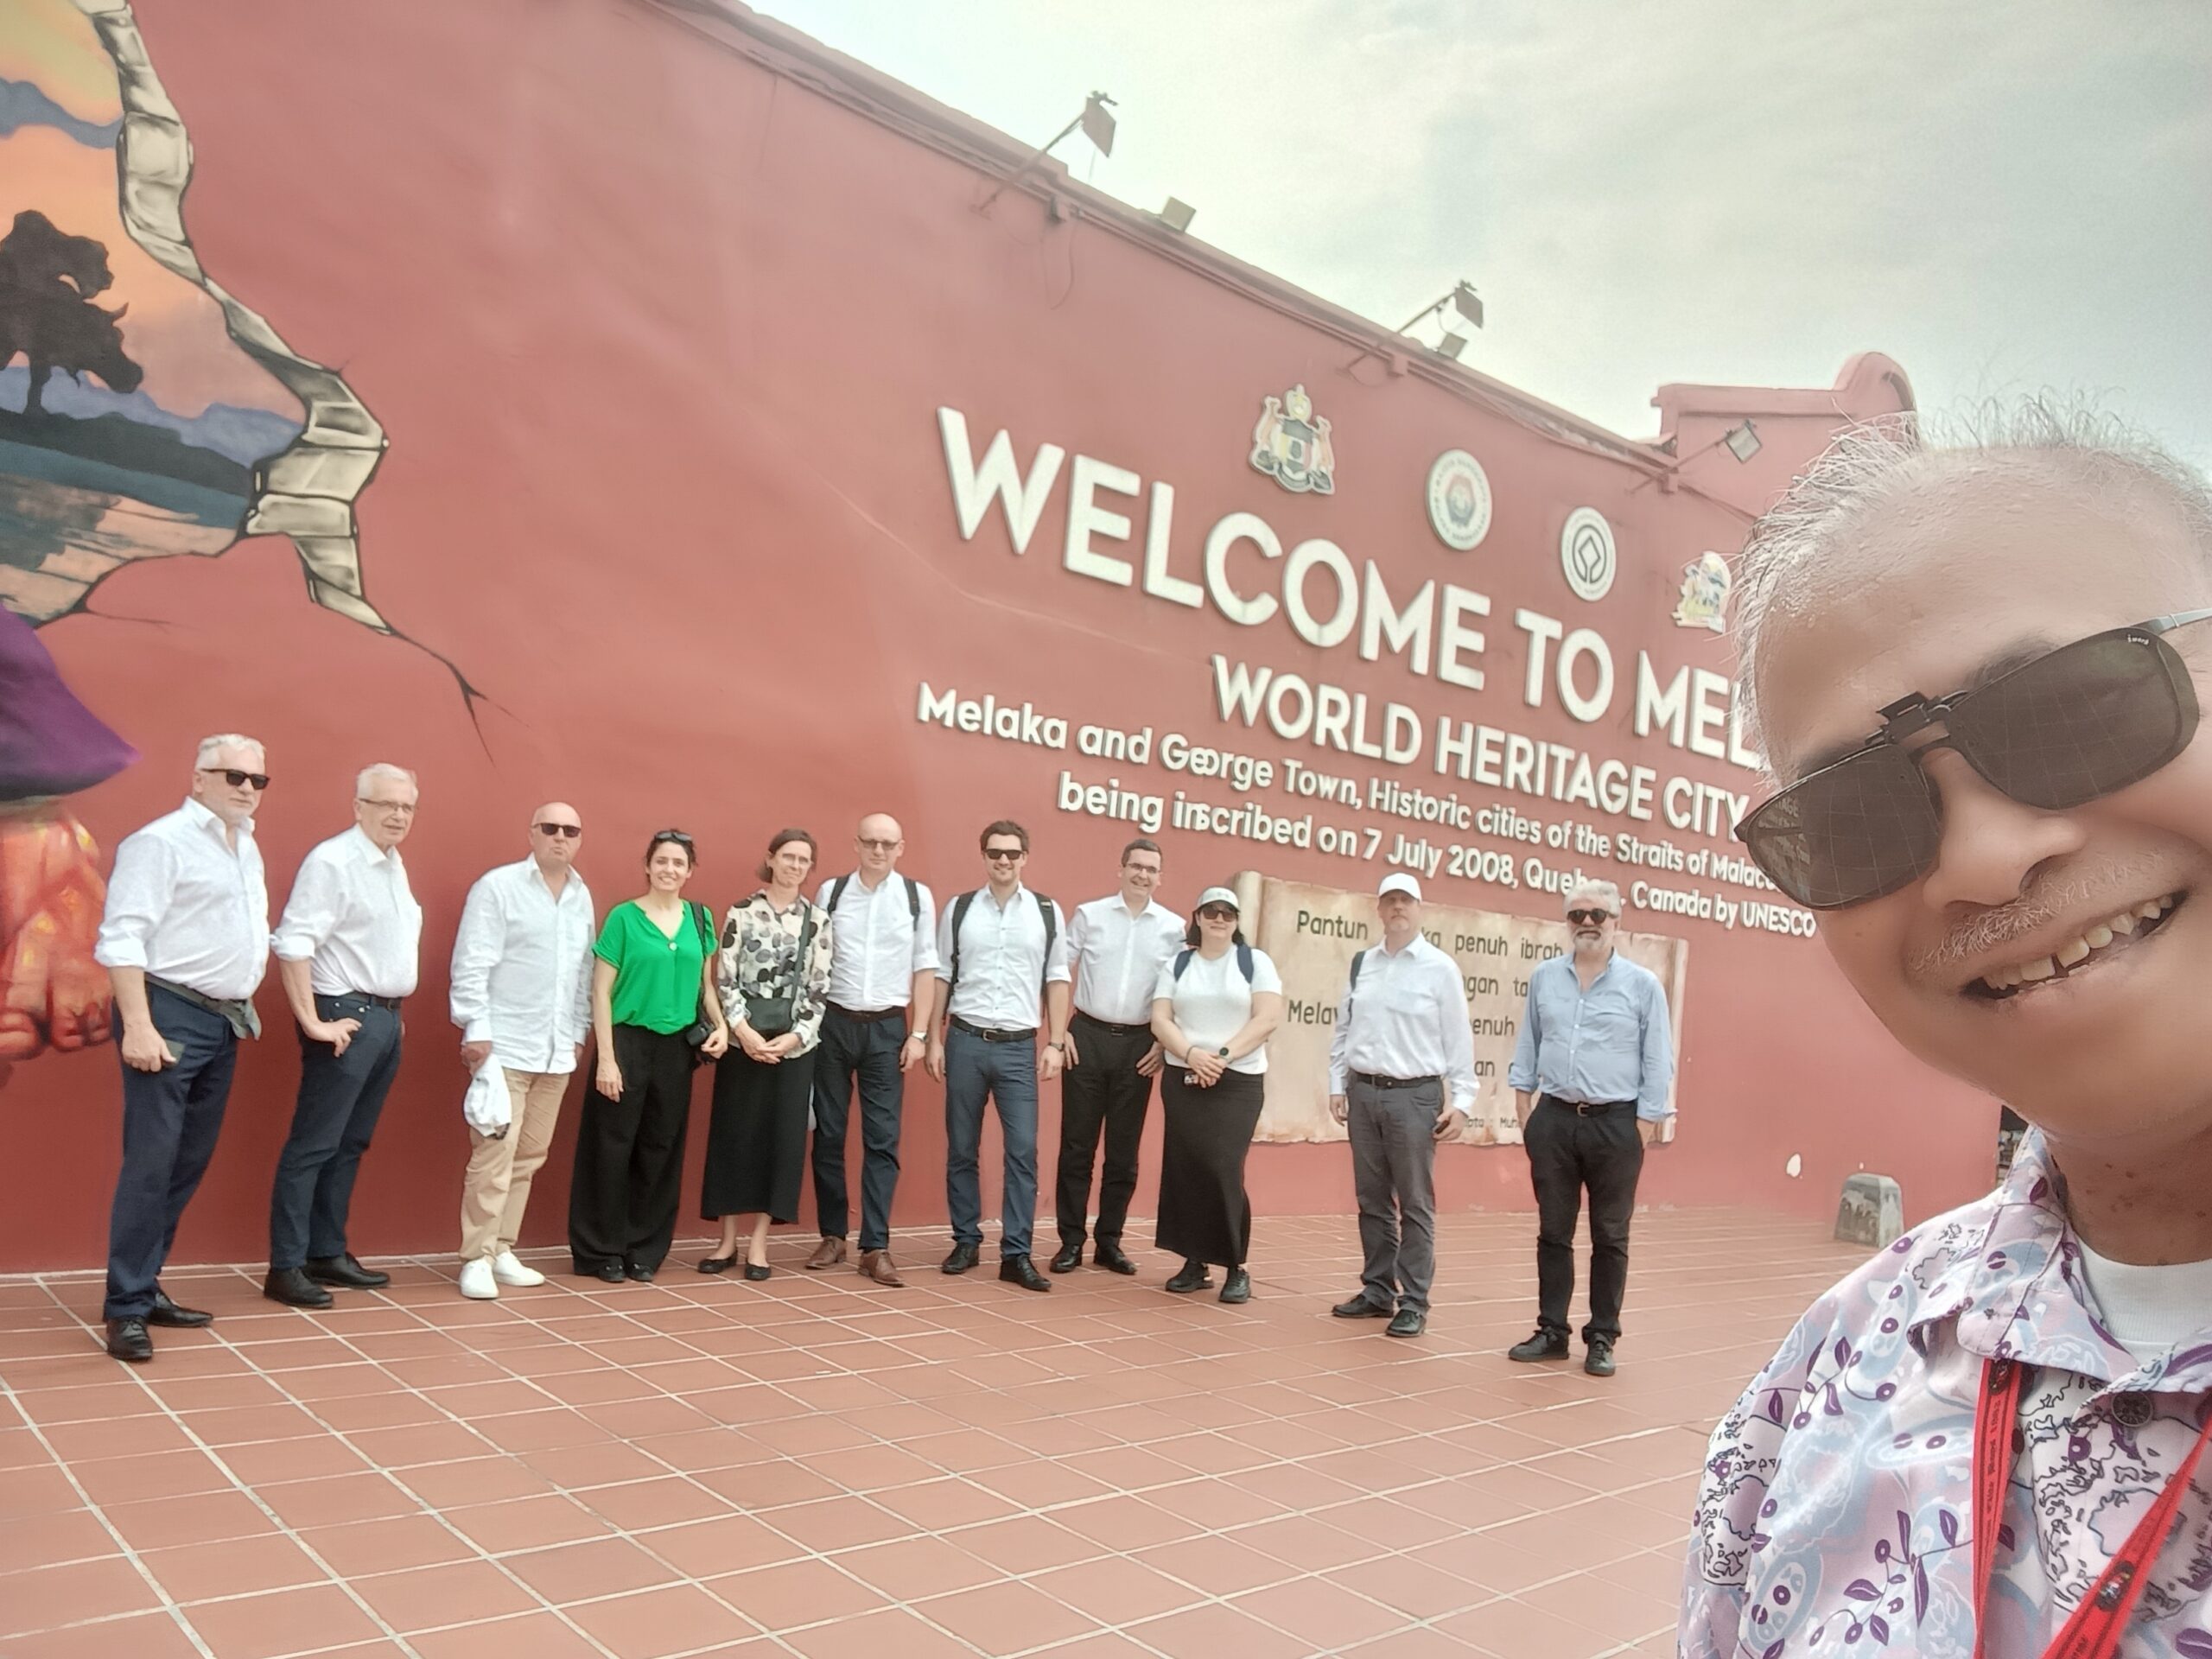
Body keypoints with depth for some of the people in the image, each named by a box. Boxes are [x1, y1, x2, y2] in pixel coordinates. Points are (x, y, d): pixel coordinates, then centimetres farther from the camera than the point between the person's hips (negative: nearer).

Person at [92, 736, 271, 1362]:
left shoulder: (247, 847, 16)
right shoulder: (161, 841, -9)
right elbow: (121, 938, -15)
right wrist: (138, 1026, -21)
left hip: (224, 1023, 8)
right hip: (170, 1015, -8)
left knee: (189, 1164, 11)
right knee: (150, 1164, -7)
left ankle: (146, 1286, 21)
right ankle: (126, 1309, 0)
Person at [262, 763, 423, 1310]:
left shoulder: (394, 865, 14)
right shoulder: (332, 861, -13)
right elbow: (292, 944, -19)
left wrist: (393, 1011, 15)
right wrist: (313, 1023, -20)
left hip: (386, 1018, 8)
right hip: (347, 1018, -8)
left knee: (349, 1145, 14)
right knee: (313, 1146, -3)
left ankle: (328, 1254, 22)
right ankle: (285, 1268, 2)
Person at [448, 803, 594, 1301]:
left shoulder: (582, 896, 11)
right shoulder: (498, 886, -5)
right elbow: (471, 964, -9)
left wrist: (579, 1031, 12)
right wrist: (476, 1029, -13)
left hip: (557, 1051, 6)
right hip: (504, 1046, -6)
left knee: (530, 1157, 10)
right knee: (494, 1156, -6)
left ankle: (501, 1250, 20)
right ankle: (477, 1259, 4)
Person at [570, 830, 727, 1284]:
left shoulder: (700, 918, 7)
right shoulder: (623, 917, -6)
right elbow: (601, 992, -6)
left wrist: (721, 1025, -1)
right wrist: (606, 1057, -12)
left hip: (677, 1046, 4)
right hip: (627, 1042, -4)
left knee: (660, 1149, 9)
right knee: (613, 1148, 1)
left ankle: (645, 1251, 21)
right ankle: (601, 1251, 14)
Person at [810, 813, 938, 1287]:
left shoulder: (917, 897, 0)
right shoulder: (830, 891, 1)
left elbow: (925, 968, 2)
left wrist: (918, 1034, -2)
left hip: (888, 1027, -1)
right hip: (833, 1023, 1)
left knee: (882, 1140, 0)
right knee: (828, 1134, 8)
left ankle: (876, 1247, 5)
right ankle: (832, 1235, 21)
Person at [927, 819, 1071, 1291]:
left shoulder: (1047, 912, 4)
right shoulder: (960, 909, 4)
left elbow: (1057, 981, 5)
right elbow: (941, 977, 7)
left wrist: (1055, 1044, -2)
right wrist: (934, 1039, 2)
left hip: (1019, 1046, 0)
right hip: (965, 1041, 1)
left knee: (1023, 1150, -4)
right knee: (961, 1149, 8)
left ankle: (1016, 1254, 2)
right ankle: (966, 1241, 22)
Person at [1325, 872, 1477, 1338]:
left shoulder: (1440, 967, -4)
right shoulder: (1361, 964, 8)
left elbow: (1458, 1039, -4)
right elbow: (1343, 1029, 12)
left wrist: (1461, 1102, -8)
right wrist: (1337, 1086, 7)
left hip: (1415, 1095, -4)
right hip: (1363, 1092, 4)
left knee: (1415, 1204, 0)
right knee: (1372, 1199, 11)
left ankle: (1413, 1303, 7)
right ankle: (1378, 1290, 22)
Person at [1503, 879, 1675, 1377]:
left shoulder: (1643, 984, -2)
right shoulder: (1544, 977, 7)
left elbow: (1657, 1062, -1)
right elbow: (1527, 1045, 12)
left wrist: (1646, 1122, -5)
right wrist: (1523, 1101, 7)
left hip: (1616, 1125, -2)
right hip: (1553, 1120, 3)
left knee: (1610, 1238, 6)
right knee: (1553, 1232, 9)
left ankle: (1601, 1339, 16)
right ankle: (1552, 1331, 19)